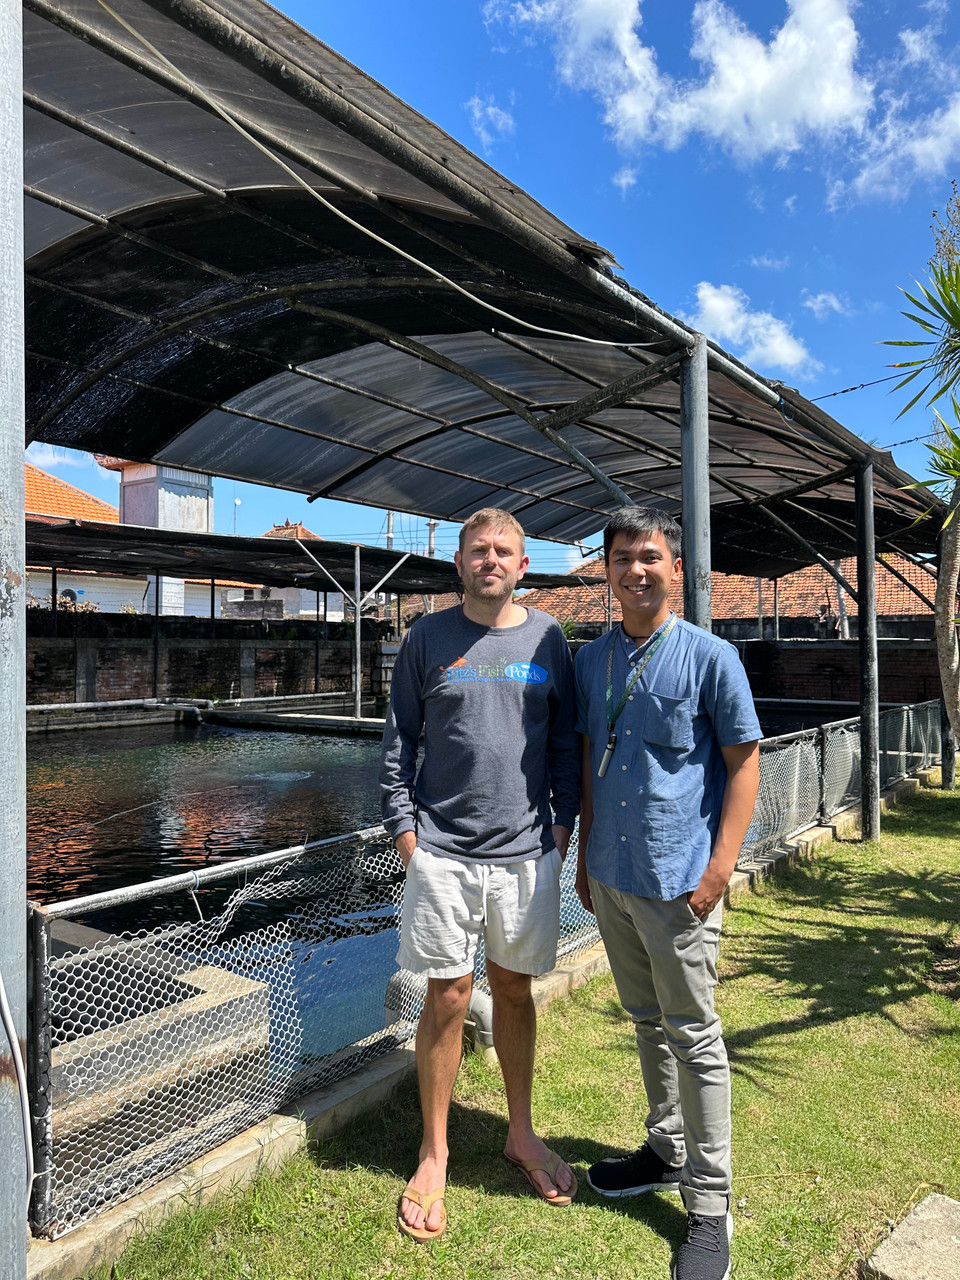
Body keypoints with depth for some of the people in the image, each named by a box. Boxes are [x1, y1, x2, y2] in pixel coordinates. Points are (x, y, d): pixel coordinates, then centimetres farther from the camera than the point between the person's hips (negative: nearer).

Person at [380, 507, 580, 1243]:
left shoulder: (547, 638, 3)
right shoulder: (428, 639, 0)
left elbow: (566, 742, 8)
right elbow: (398, 741, 2)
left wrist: (563, 822, 3)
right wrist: (403, 826, -4)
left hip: (527, 851, 2)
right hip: (444, 852, -1)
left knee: (515, 991, 16)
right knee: (447, 999, 6)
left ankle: (522, 1134, 36)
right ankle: (434, 1156, 27)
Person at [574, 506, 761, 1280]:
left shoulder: (711, 657, -9)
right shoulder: (592, 661, 6)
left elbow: (744, 760, -8)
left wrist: (719, 868, -14)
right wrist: (585, 856, 12)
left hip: (678, 879, -5)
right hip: (610, 875, 5)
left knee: (694, 1038, 7)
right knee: (647, 1022, 21)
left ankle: (709, 1206, 24)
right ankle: (667, 1150, 41)